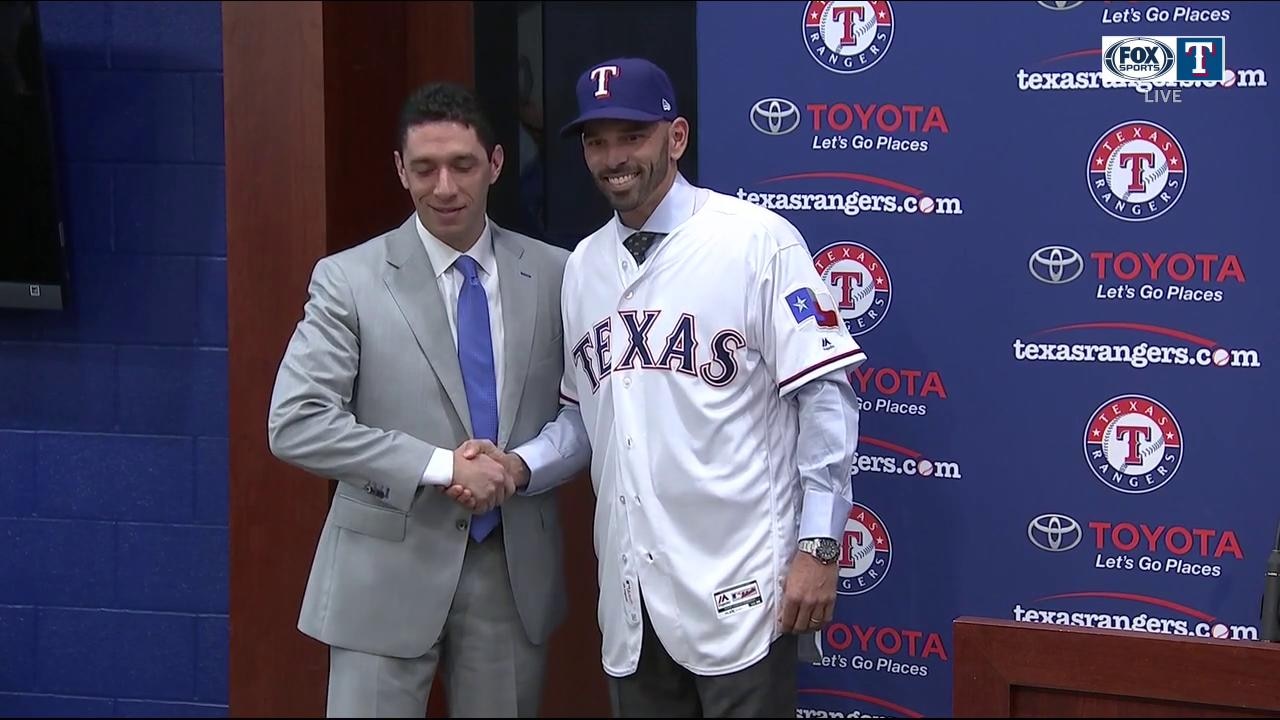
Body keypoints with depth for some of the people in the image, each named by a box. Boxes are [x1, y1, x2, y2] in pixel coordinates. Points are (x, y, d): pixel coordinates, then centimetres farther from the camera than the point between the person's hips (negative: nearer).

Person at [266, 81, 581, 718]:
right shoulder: (349, 280, -5)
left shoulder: (553, 275, 3)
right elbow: (295, 425, -12)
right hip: (388, 571, -2)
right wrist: (440, 466, -18)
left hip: (515, 570, 3)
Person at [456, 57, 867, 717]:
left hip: (736, 585, -6)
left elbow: (825, 396, -9)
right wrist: (521, 467, -2)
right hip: (630, 588, 6)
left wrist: (819, 546, -12)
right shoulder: (583, 265, 11)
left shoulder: (757, 241, -8)